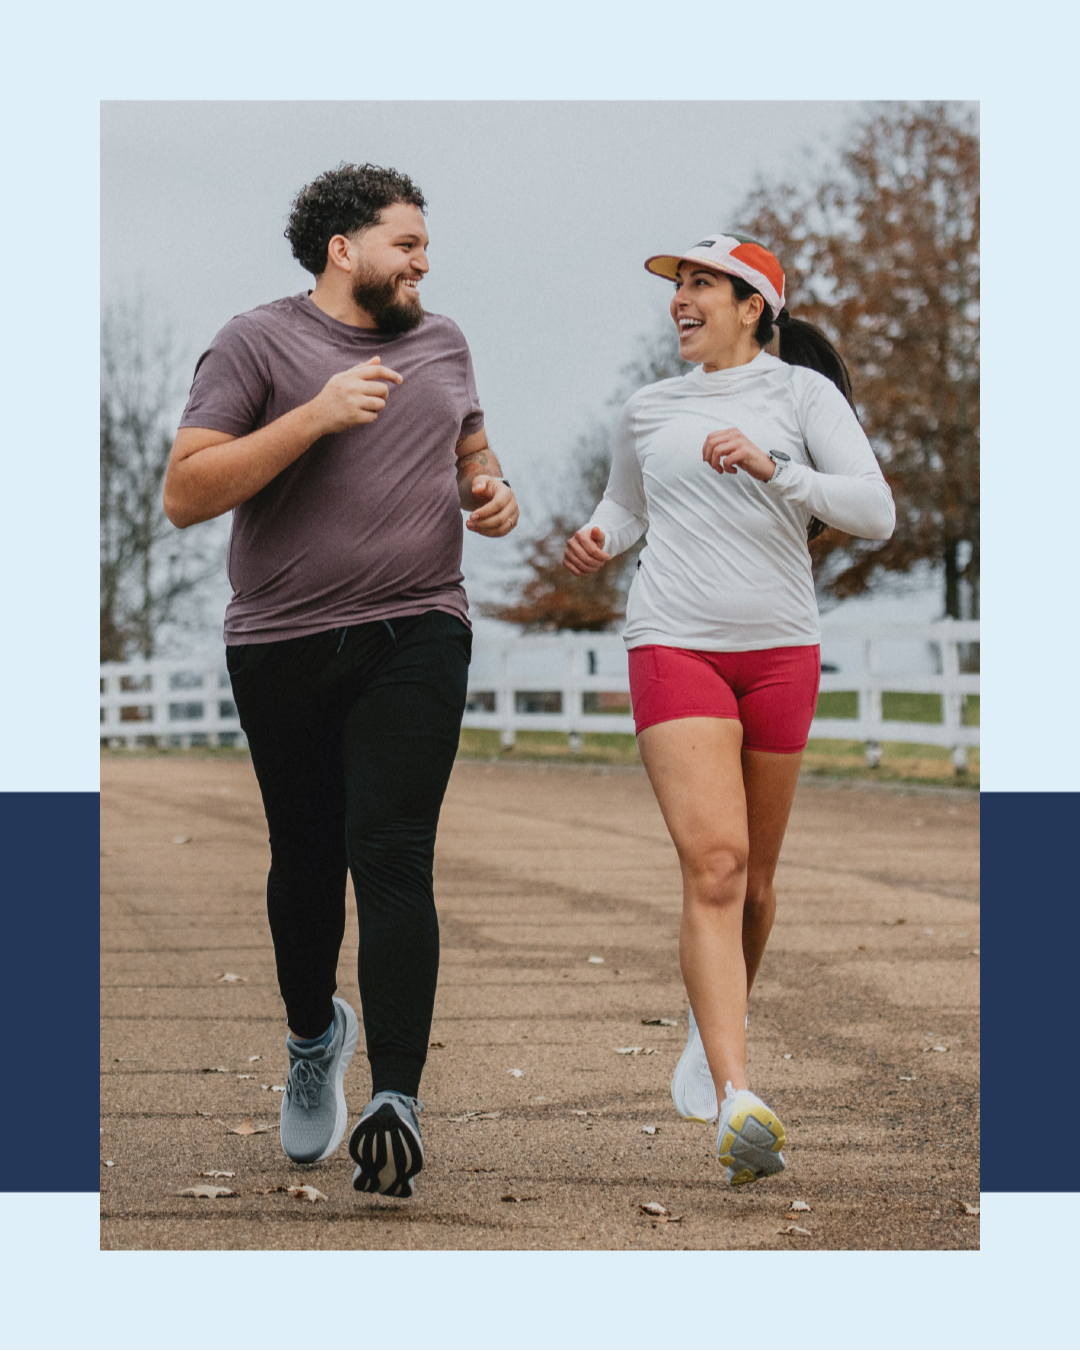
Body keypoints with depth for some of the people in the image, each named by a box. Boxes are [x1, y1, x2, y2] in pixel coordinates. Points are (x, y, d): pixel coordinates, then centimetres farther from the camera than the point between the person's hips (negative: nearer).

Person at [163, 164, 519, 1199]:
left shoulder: (441, 343, 12)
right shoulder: (258, 343, -3)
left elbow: (468, 448, 29)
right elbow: (184, 494, -12)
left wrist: (490, 492, 4)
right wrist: (315, 416, -20)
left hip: (416, 637, 1)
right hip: (283, 646, -1)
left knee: (391, 857, -13)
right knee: (306, 862, 12)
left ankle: (395, 1100, -16)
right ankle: (314, 1035, 39)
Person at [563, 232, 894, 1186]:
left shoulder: (802, 392, 2)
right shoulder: (650, 411, 12)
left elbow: (876, 514, -9)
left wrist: (771, 469, -21)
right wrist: (596, 542, 7)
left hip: (779, 651, 0)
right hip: (675, 645, 0)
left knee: (754, 876, 11)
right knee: (714, 862, -18)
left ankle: (711, 1029, 39)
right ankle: (736, 1102, -28)